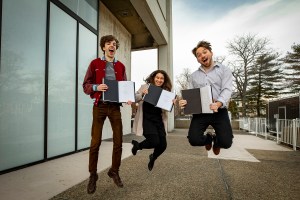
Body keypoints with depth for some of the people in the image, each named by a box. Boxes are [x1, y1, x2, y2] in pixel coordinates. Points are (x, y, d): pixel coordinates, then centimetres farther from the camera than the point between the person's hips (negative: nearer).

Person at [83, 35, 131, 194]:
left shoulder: (121, 66, 11)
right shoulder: (95, 64, 4)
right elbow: (86, 85, 1)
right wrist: (96, 87, -20)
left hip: (115, 107, 3)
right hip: (100, 106, -2)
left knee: (118, 141, 5)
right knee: (95, 142, 0)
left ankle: (114, 171, 26)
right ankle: (93, 175, 20)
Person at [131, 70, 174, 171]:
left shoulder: (165, 92, 9)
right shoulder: (145, 86, 0)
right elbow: (134, 99, -4)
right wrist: (142, 94, -23)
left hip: (159, 120, 4)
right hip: (146, 119, -4)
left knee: (163, 145, -1)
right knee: (154, 142, -19)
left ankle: (153, 158, 36)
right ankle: (137, 145, 16)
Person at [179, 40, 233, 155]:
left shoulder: (224, 70, 6)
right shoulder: (194, 75, 16)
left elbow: (227, 90, -8)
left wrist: (218, 103, -28)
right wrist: (184, 102, -13)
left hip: (219, 111, -2)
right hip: (200, 112, 2)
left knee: (226, 143, -15)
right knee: (194, 140, -15)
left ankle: (216, 140, 26)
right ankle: (209, 138, 24)